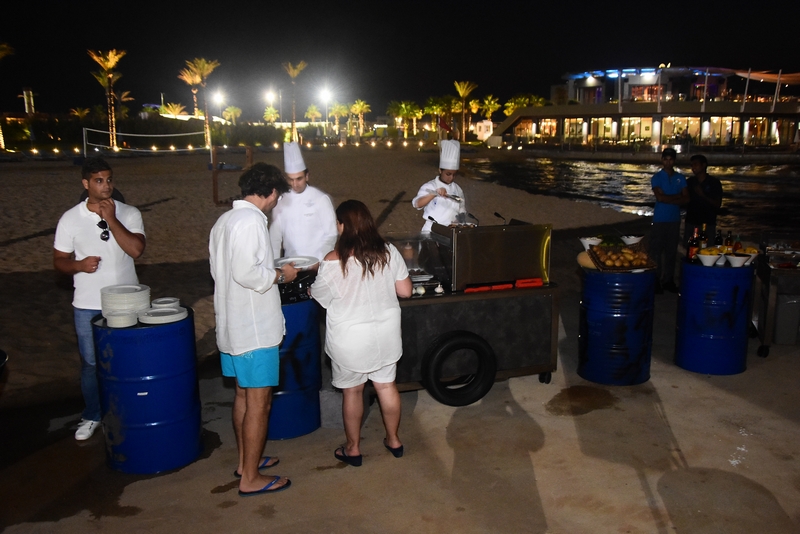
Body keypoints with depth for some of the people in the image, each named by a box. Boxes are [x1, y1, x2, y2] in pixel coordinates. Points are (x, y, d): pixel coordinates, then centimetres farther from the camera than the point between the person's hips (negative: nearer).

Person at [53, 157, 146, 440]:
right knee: (91, 364, 10)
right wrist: (79, 265, -19)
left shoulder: (129, 214, -5)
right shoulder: (70, 219, -4)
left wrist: (111, 219, -20)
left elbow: (136, 249, -18)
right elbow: (59, 260, 2)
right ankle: (92, 416, 30)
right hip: (88, 307, 0)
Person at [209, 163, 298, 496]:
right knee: (259, 403, 1)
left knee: (243, 395, 20)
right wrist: (280, 275, -12)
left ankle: (245, 460, 34)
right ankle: (250, 478, 10)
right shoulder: (251, 221, -19)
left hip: (233, 325, 10)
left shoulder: (224, 221, 10)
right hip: (255, 328, -10)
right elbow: (247, 273, -28)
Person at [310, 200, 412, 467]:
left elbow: (319, 298, -4)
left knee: (352, 391, 13)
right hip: (386, 331, 4)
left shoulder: (333, 261, -18)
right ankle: (393, 440, 33)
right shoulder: (389, 251, -8)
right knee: (386, 385, 18)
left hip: (350, 337, -3)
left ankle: (352, 449, 27)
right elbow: (405, 290, 0)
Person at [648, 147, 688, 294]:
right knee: (656, 251, -4)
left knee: (671, 251, 9)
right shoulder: (656, 177, -2)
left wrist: (668, 199, -12)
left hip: (675, 220, 4)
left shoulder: (680, 178, 9)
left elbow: (686, 198, -1)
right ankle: (656, 281, 2)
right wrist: (677, 197, -7)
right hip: (660, 220, -4)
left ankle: (669, 280, 17)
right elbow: (660, 197, -15)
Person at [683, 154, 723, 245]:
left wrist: (703, 195, -15)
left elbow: (718, 204, -5)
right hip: (691, 223, 3)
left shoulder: (714, 183, 0)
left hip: (708, 224, -3)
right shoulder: (689, 182, 9)